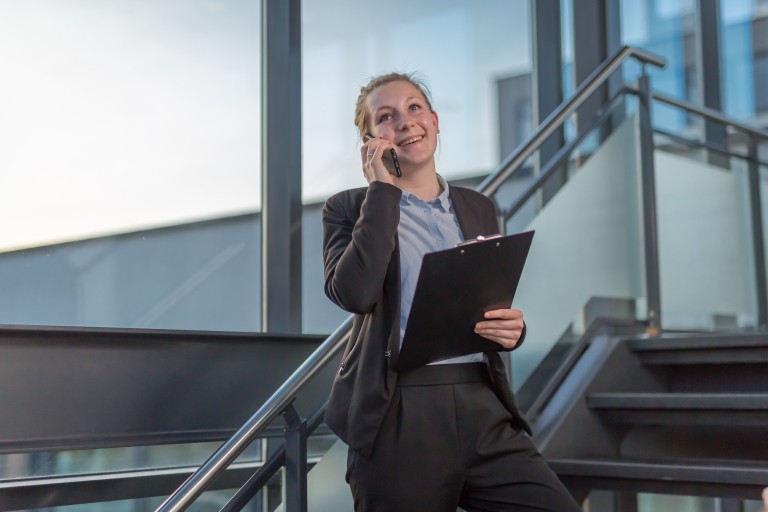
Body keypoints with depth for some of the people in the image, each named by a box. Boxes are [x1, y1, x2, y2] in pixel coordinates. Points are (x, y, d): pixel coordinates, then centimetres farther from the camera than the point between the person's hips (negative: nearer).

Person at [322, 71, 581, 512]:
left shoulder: (478, 208, 16)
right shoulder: (351, 208, 4)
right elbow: (354, 293, -16)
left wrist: (512, 328, -2)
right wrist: (382, 188, -7)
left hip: (483, 409, 3)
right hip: (398, 418, -3)